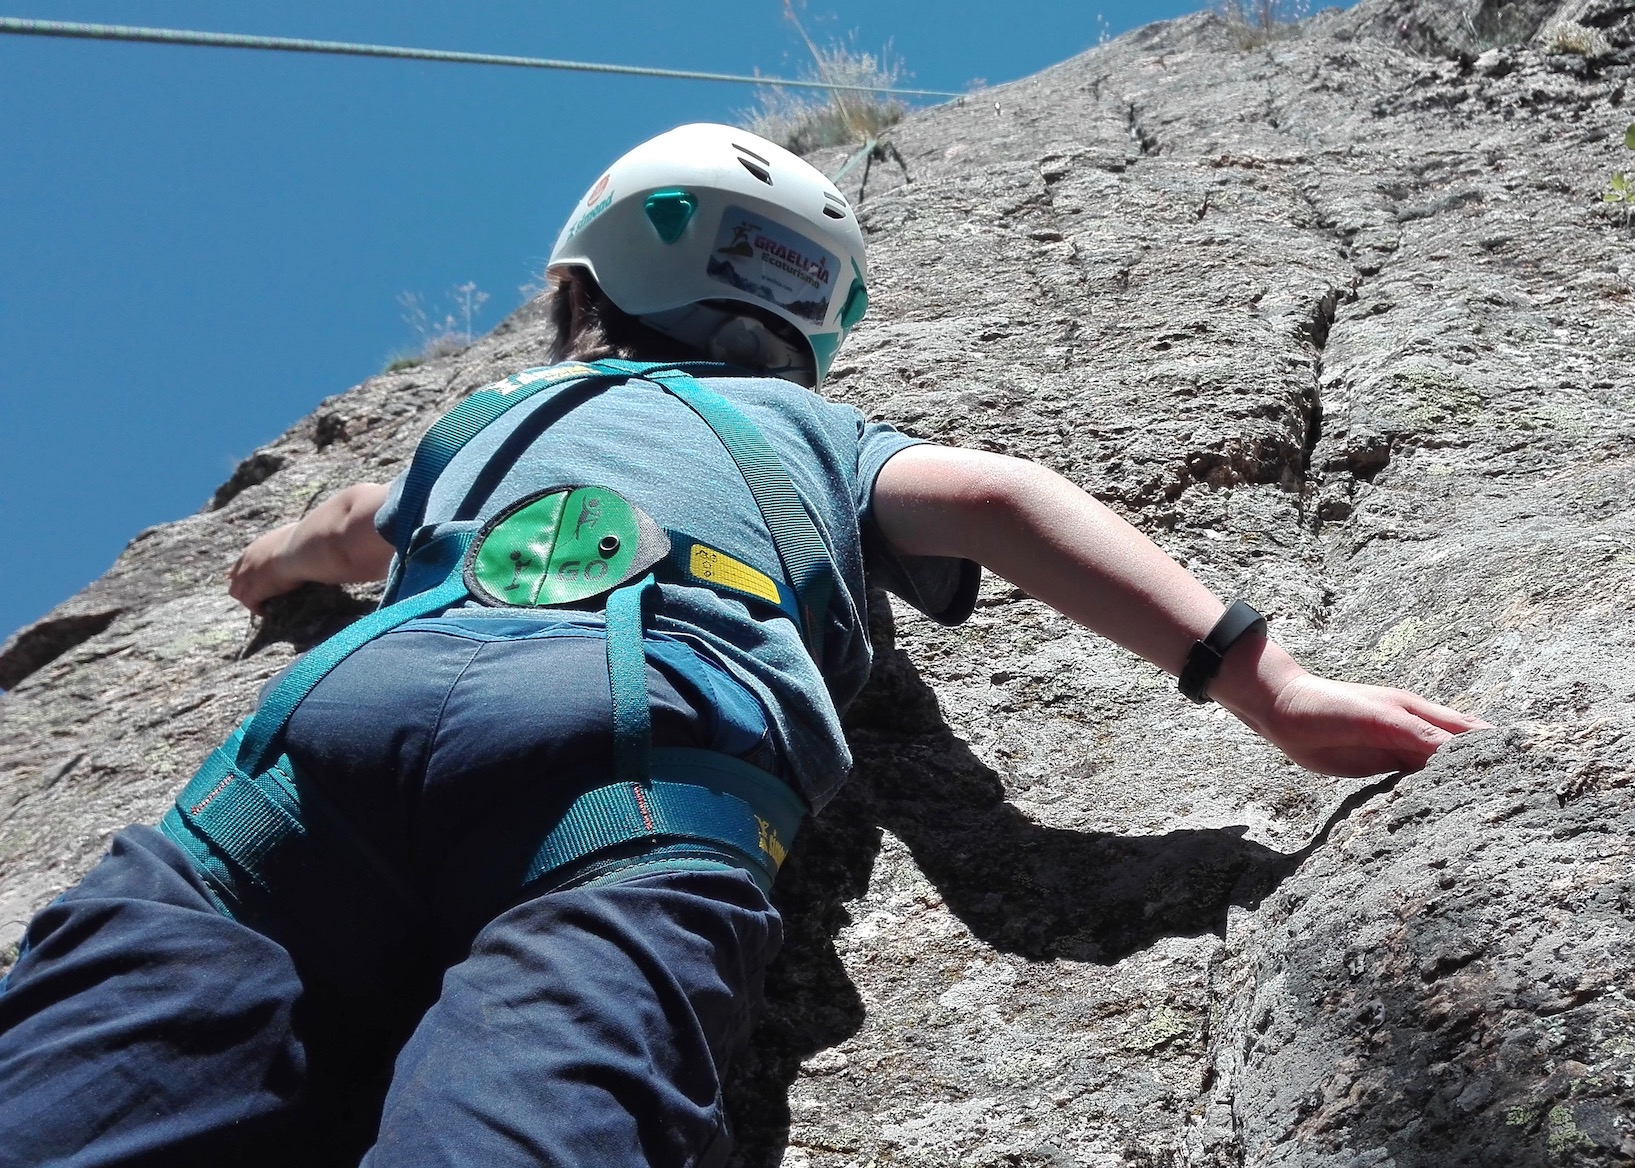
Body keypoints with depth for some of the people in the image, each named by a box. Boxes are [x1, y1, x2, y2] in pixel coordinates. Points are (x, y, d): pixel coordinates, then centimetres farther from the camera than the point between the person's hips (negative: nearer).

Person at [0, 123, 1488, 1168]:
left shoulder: (495, 416, 42)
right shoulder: (815, 434, 36)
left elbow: (351, 522, 64)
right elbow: (997, 500, 16)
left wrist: (278, 560, 87)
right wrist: (1260, 679, 10)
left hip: (343, 707, 2)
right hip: (648, 760, -2)